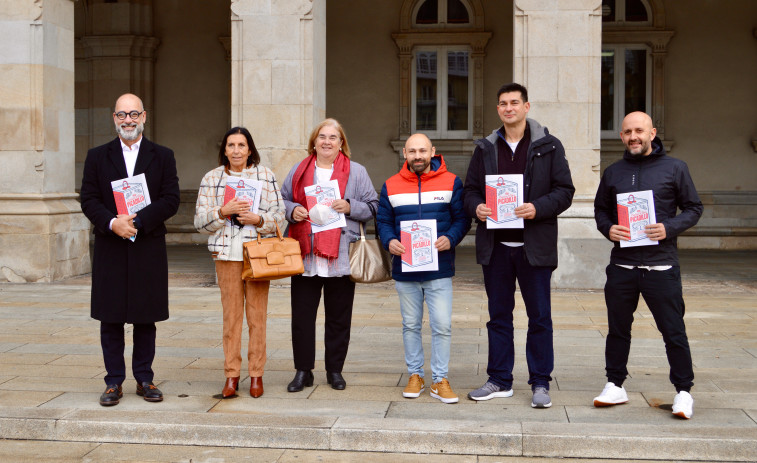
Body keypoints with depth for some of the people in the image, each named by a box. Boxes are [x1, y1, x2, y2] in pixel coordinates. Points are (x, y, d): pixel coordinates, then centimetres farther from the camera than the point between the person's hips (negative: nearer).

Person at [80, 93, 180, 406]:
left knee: (146, 319, 6)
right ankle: (114, 383, 13)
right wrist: (112, 223, -17)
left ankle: (144, 380, 17)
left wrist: (138, 222, -15)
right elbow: (88, 200, 1)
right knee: (111, 320, 4)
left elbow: (170, 200, -3)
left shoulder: (163, 157, 7)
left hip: (149, 250, 0)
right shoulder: (97, 157, 8)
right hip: (110, 251, 0)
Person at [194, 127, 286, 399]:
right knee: (231, 315, 0)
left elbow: (279, 216, 5)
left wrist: (258, 219, -14)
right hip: (227, 254, 1)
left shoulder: (265, 176, 6)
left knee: (257, 316, 1)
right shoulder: (211, 179, 8)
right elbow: (200, 221, 5)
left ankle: (256, 375, 10)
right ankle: (231, 375, 9)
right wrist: (223, 211, -12)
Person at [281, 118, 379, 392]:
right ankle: (303, 371, 13)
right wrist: (292, 211, -4)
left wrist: (349, 206, -12)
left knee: (338, 317, 6)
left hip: (341, 256, -1)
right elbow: (282, 201, 18)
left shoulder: (356, 172, 7)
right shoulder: (299, 171, 13)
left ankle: (335, 370, 19)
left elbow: (372, 207, 5)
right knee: (301, 315, 2)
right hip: (305, 256, 1)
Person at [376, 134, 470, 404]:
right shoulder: (391, 186, 8)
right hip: (404, 268, 2)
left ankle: (440, 380, 8)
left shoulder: (451, 183, 2)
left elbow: (462, 218, 3)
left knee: (442, 326, -3)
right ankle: (415, 375, 22)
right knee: (411, 325, 11)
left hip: (439, 270, -2)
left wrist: (450, 239, -15)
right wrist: (389, 241, -9)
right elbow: (383, 220, 11)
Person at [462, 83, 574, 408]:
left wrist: (538, 208, -18)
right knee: (498, 316, 10)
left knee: (539, 317, 3)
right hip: (495, 246, 3)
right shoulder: (485, 148, 11)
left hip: (534, 245, -3)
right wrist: (476, 207, -8)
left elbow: (564, 190, -2)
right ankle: (500, 381, 20)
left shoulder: (548, 146, 1)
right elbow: (470, 189, 14)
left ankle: (540, 383, 13)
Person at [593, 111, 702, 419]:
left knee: (673, 331, 0)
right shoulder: (613, 173, 11)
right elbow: (600, 209, 18)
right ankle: (615, 385, 24)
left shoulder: (674, 168, 2)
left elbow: (693, 208, 4)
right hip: (622, 264, 3)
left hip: (661, 265, -3)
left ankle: (683, 390, 13)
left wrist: (669, 228, -13)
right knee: (617, 328, 11)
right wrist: (608, 228, -4)